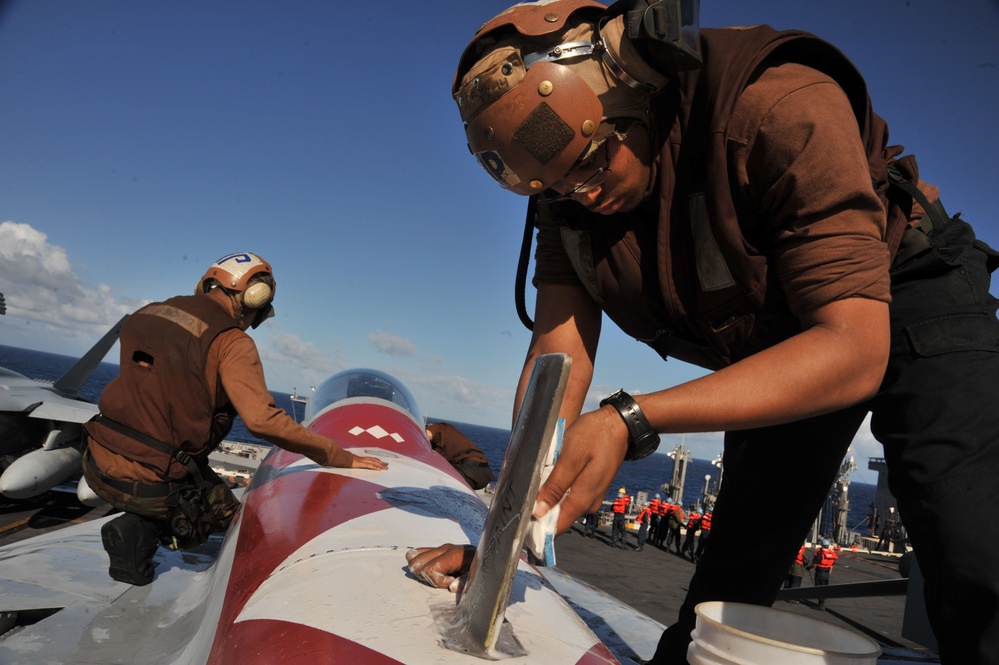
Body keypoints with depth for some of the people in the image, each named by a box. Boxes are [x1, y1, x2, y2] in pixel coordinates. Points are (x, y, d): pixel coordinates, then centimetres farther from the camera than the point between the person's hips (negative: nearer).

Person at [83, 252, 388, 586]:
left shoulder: (146, 314, 8)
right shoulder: (231, 342, -13)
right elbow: (262, 419, -24)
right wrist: (341, 457, -17)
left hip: (97, 465, 7)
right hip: (151, 482, -6)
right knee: (227, 513, 23)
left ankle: (137, 525, 10)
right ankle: (139, 531, 1)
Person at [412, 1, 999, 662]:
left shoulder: (780, 108, -33)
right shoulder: (567, 190, -14)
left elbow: (855, 352, -36)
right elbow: (559, 355, -16)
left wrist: (632, 420, -46)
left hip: (902, 301, -3)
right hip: (778, 350, 4)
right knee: (724, 590, 7)